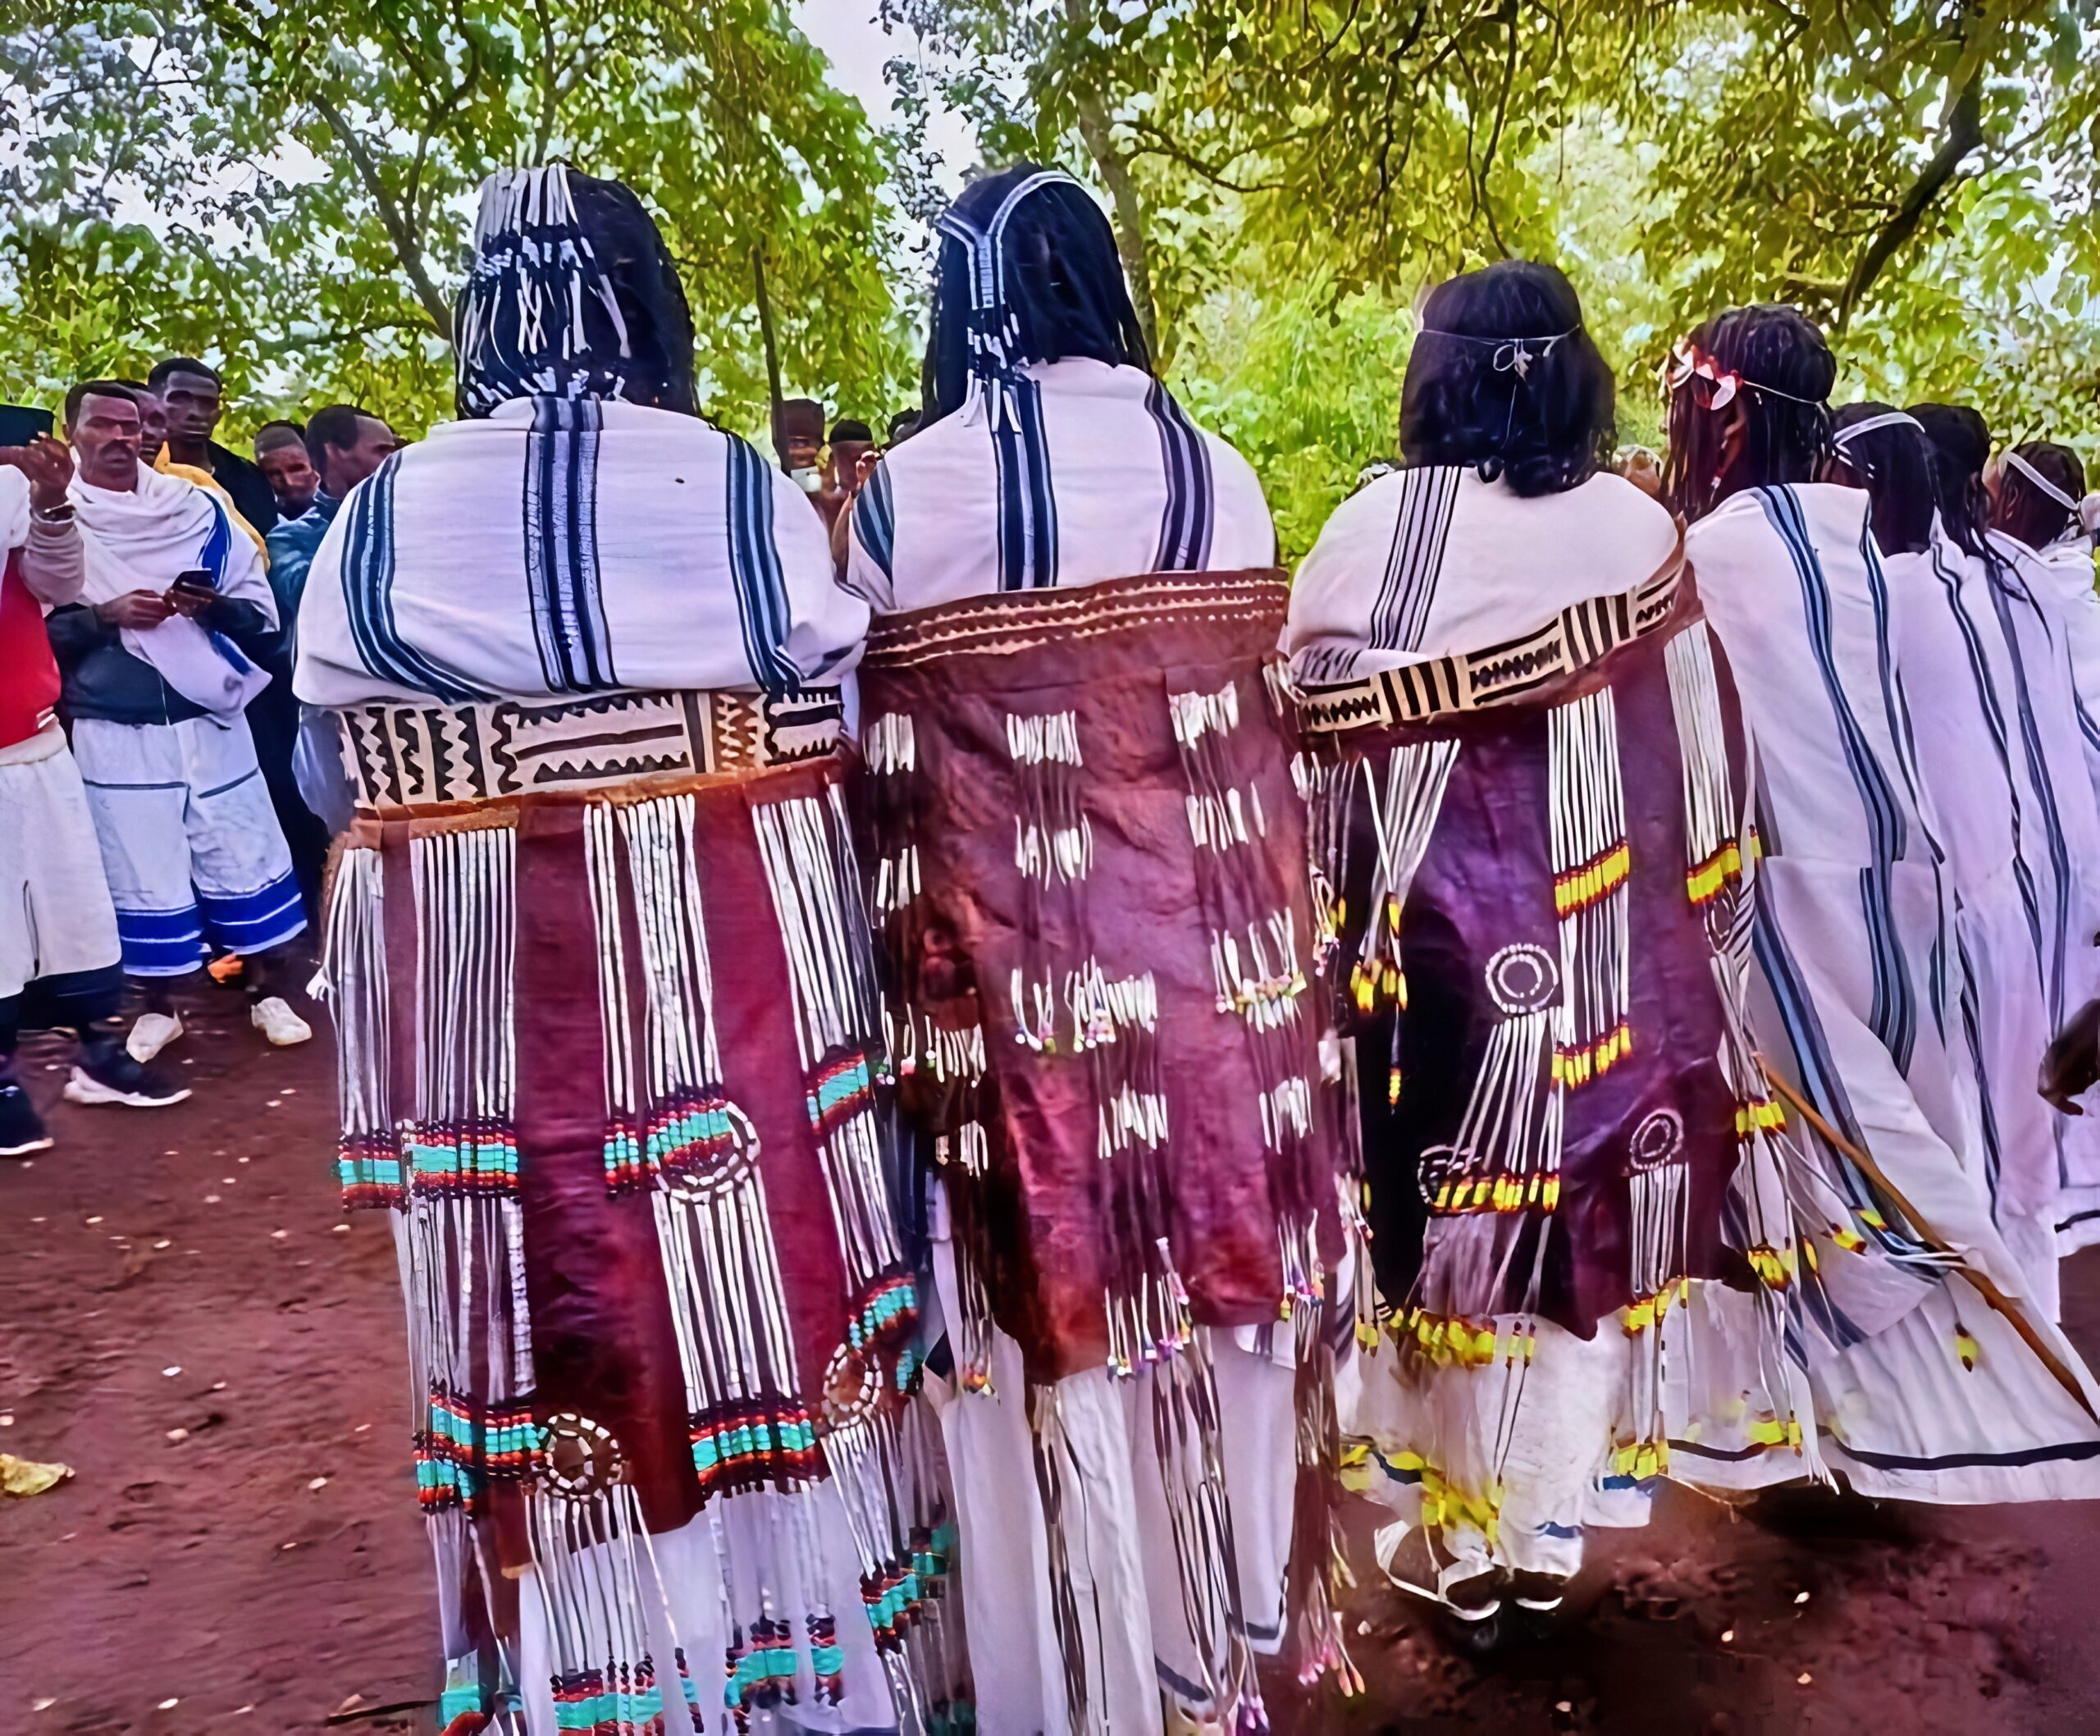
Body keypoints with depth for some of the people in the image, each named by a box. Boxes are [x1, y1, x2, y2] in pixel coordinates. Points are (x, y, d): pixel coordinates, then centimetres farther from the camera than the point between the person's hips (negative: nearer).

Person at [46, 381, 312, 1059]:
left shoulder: (197, 508, 5)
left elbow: (262, 613, 5)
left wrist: (213, 606, -14)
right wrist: (104, 615, -15)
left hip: (210, 722, 1)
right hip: (114, 733, -1)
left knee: (244, 857, 6)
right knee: (140, 870, 6)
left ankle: (266, 992, 20)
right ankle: (158, 1008, 21)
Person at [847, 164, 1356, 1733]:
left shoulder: (907, 492, -7)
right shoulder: (1221, 474, 3)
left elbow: (888, 762, -4)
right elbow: (1265, 716, 7)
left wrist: (921, 957, 8)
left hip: (1015, 969, -3)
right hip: (1214, 954, 4)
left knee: (1055, 1289, 10)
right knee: (1213, 1256, 18)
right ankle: (1236, 1609, 39)